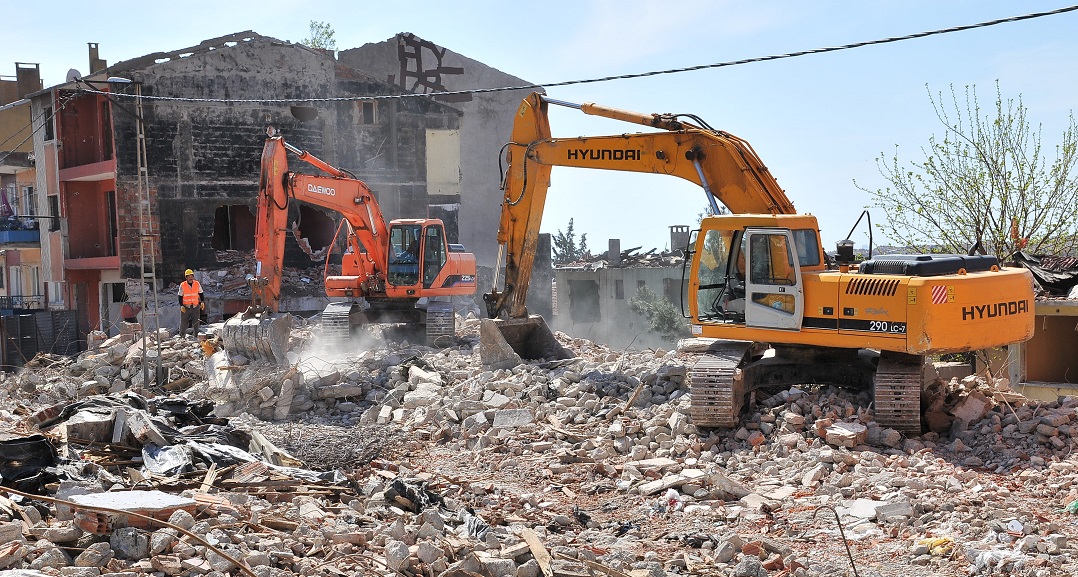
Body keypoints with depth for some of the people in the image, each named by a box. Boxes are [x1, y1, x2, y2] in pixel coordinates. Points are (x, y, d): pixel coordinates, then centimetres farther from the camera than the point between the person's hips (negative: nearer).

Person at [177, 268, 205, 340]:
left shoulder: (197, 284, 1)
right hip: (185, 307, -2)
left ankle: (195, 335, 11)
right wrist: (181, 305, -9)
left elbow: (201, 293, 10)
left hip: (195, 306, 2)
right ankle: (182, 335, 12)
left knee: (196, 322, 3)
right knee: (184, 322, 1)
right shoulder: (182, 285, -5)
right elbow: (180, 296, -2)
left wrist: (202, 302, 0)